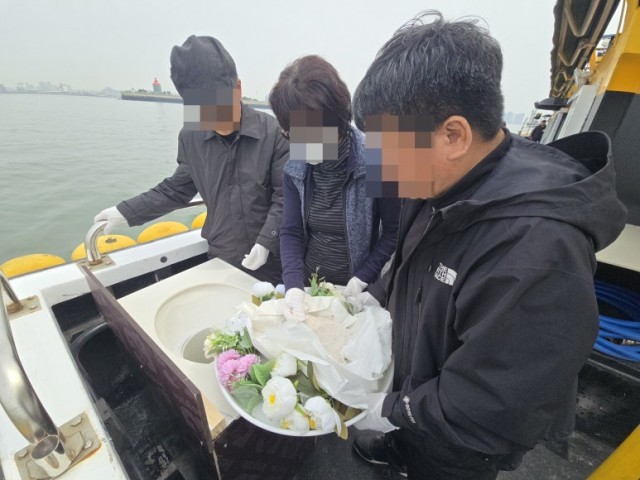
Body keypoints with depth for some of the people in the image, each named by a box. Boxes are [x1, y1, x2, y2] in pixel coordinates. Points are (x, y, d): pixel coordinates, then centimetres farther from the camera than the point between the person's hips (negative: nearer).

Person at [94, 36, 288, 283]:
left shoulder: (274, 132, -14)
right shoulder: (190, 137, 0)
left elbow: (285, 197, -12)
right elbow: (176, 189, 10)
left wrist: (265, 242, -20)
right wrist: (125, 211, 7)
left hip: (271, 260, -3)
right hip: (220, 257, 4)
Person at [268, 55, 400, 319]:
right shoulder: (295, 167, -6)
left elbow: (394, 232, -12)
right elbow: (290, 232, -5)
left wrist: (362, 279, -16)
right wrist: (293, 285, -17)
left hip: (352, 292, -4)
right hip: (307, 284, 4)